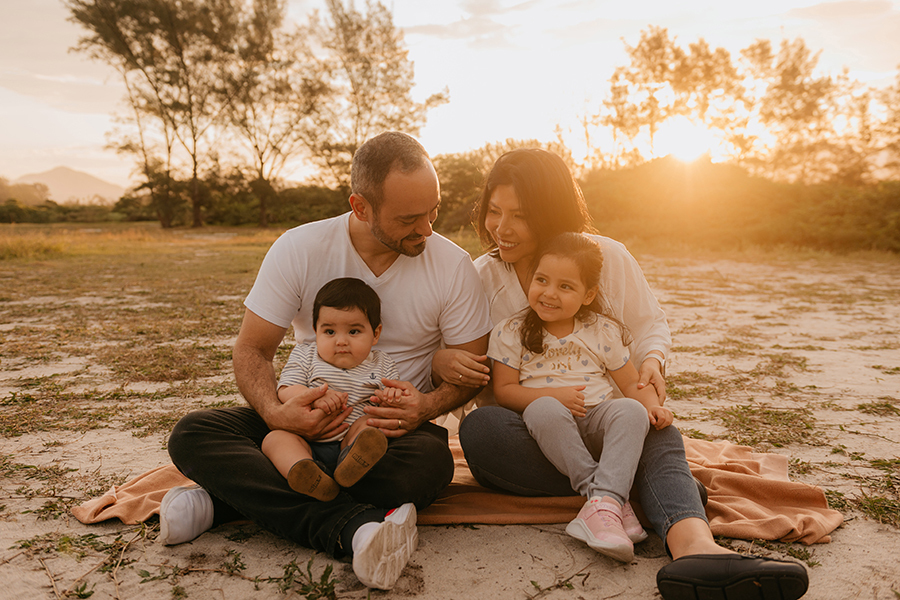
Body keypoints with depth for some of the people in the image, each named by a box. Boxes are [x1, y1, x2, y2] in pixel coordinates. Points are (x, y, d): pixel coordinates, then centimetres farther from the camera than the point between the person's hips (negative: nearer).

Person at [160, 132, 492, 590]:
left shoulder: (453, 266, -8)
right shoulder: (298, 249, -9)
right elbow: (252, 350, -5)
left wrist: (426, 407, -23)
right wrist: (275, 412, -27)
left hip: (396, 427, 0)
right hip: (309, 418, 1)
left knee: (430, 463, -36)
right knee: (191, 436, -20)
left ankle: (223, 500, -23)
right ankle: (354, 527, -33)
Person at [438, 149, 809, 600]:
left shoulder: (607, 257, 2)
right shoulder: (480, 276, 2)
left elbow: (648, 324, 10)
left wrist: (652, 361, -13)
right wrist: (440, 361, -20)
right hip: (523, 434, 0)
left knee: (660, 439, -31)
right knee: (480, 427, -35)